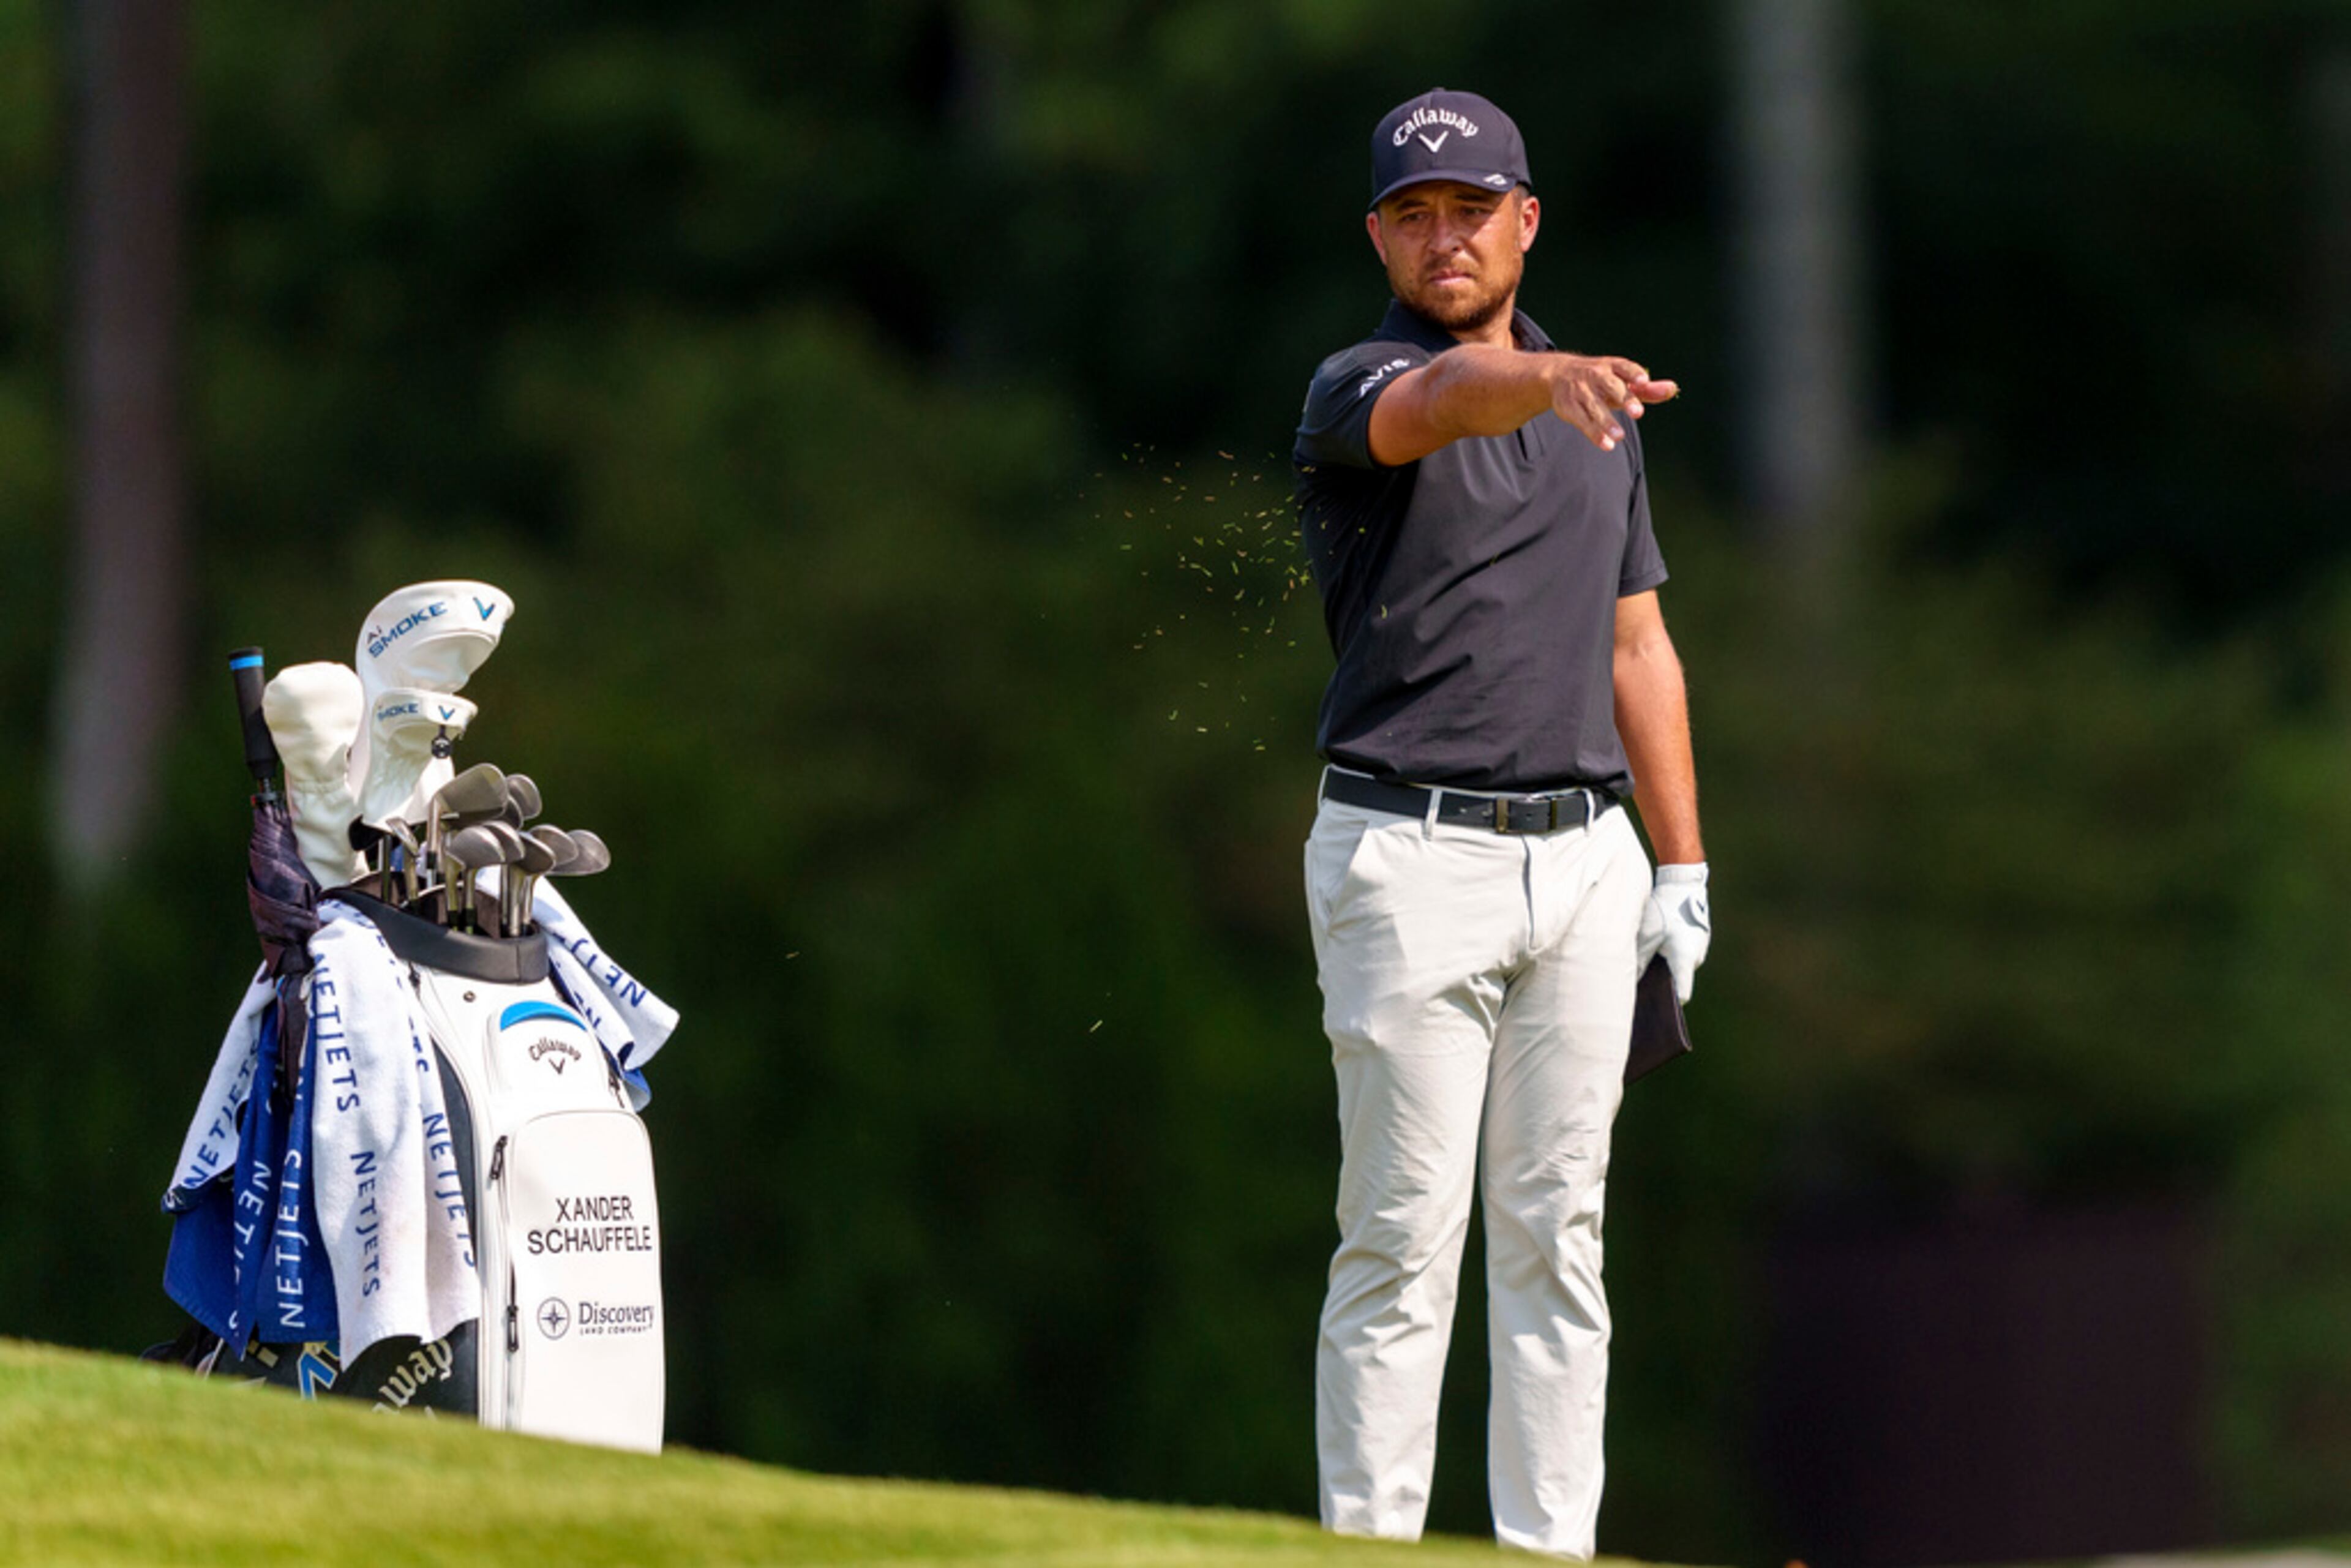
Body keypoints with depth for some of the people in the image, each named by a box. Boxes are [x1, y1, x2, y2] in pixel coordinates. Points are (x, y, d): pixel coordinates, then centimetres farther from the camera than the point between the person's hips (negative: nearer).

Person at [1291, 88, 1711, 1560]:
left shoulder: (1600, 417, 16)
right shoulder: (1358, 391, -4)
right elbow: (1442, 401, -30)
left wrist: (1685, 872, 12)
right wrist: (1547, 378, -53)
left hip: (1584, 859, 5)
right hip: (1412, 862, -5)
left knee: (1558, 1233, 6)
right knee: (1406, 1242, -7)